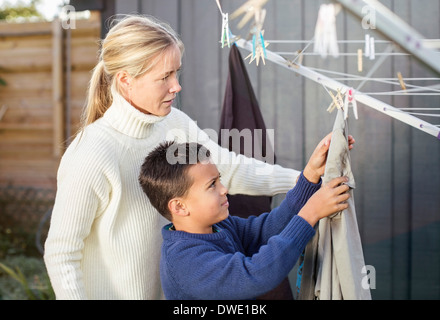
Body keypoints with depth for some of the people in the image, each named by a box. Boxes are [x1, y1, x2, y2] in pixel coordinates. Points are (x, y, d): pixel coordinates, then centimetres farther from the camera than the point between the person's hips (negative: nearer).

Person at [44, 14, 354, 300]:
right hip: (105, 293, -7)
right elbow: (61, 255, -20)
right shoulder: (90, 158, -27)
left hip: (162, 289, 7)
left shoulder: (174, 124, -5)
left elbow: (232, 170, 2)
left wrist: (304, 175, -9)